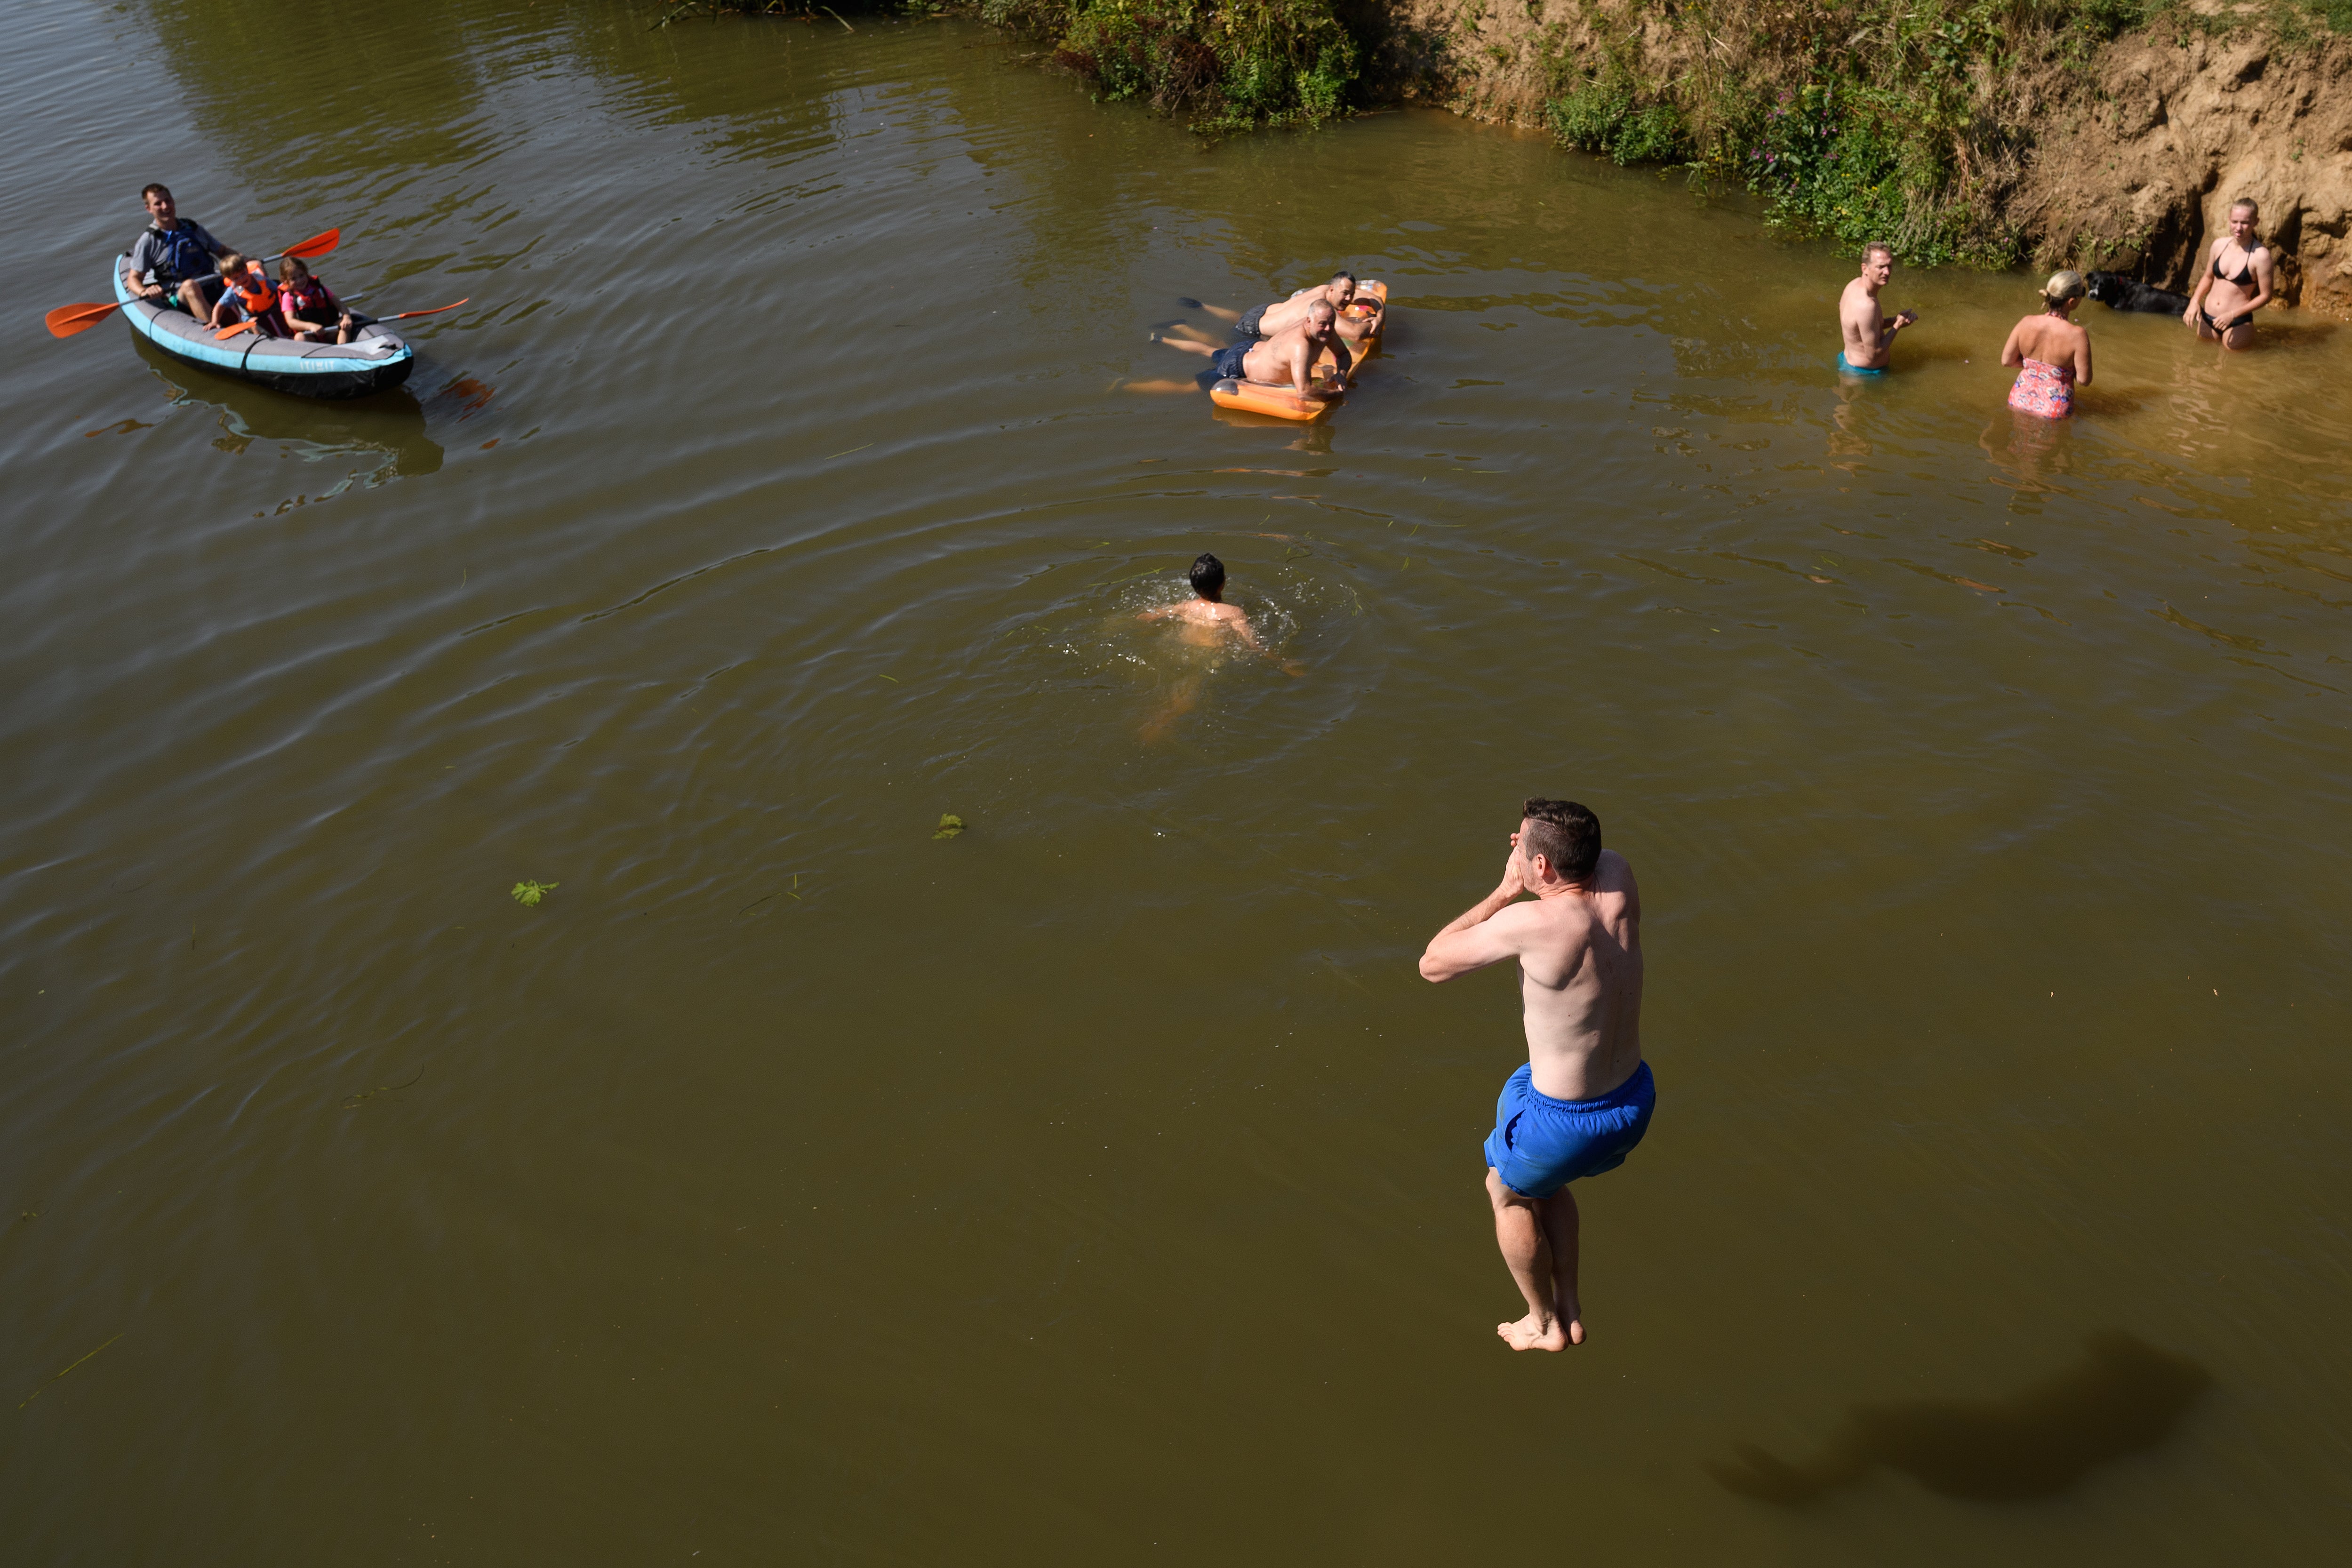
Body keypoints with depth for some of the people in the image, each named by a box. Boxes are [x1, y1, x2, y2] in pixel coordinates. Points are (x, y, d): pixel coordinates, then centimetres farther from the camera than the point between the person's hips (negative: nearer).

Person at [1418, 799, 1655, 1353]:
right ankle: (1571, 1310, 48)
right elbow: (1595, 856, 14)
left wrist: (1506, 892, -11)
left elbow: (1433, 965, -16)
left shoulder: (1532, 923, -31)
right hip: (1635, 1100, 6)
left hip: (1566, 1123, -6)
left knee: (1507, 1193, 28)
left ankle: (1545, 1324, 45)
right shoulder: (1616, 874, -14)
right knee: (1544, 1180, 36)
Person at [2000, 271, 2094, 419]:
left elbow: (2007, 360, 1)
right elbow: (2083, 380, -14)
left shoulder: (2027, 323, -11)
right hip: (2054, 410, -5)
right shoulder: (2077, 334, -22)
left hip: (2021, 400, 5)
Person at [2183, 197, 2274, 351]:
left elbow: (2265, 296, -9)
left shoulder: (2260, 255, -13)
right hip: (2207, 319, 5)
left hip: (2238, 325, -5)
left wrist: (2233, 315, -16)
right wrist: (2194, 301, 2)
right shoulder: (2219, 245, 2)